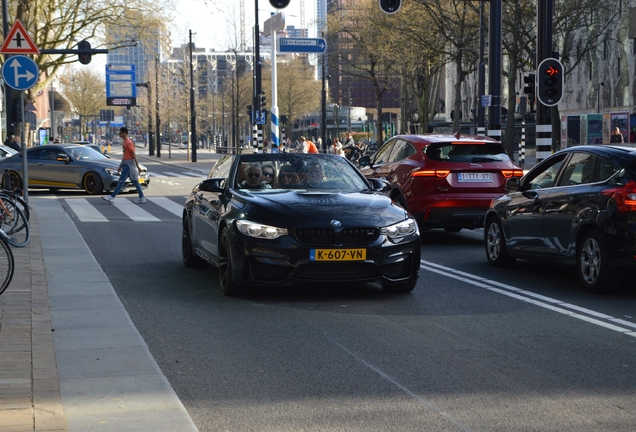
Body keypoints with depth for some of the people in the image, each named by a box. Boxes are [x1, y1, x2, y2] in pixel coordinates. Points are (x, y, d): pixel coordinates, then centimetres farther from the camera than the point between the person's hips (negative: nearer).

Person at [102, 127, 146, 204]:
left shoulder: (128, 143, -15)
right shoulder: (124, 142, 15)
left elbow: (133, 155, -17)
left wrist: (138, 166, -18)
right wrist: (120, 166, 24)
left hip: (129, 164, -10)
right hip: (126, 164, 10)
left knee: (121, 181, -10)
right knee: (134, 181, 10)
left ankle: (112, 197, -11)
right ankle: (141, 198, 13)